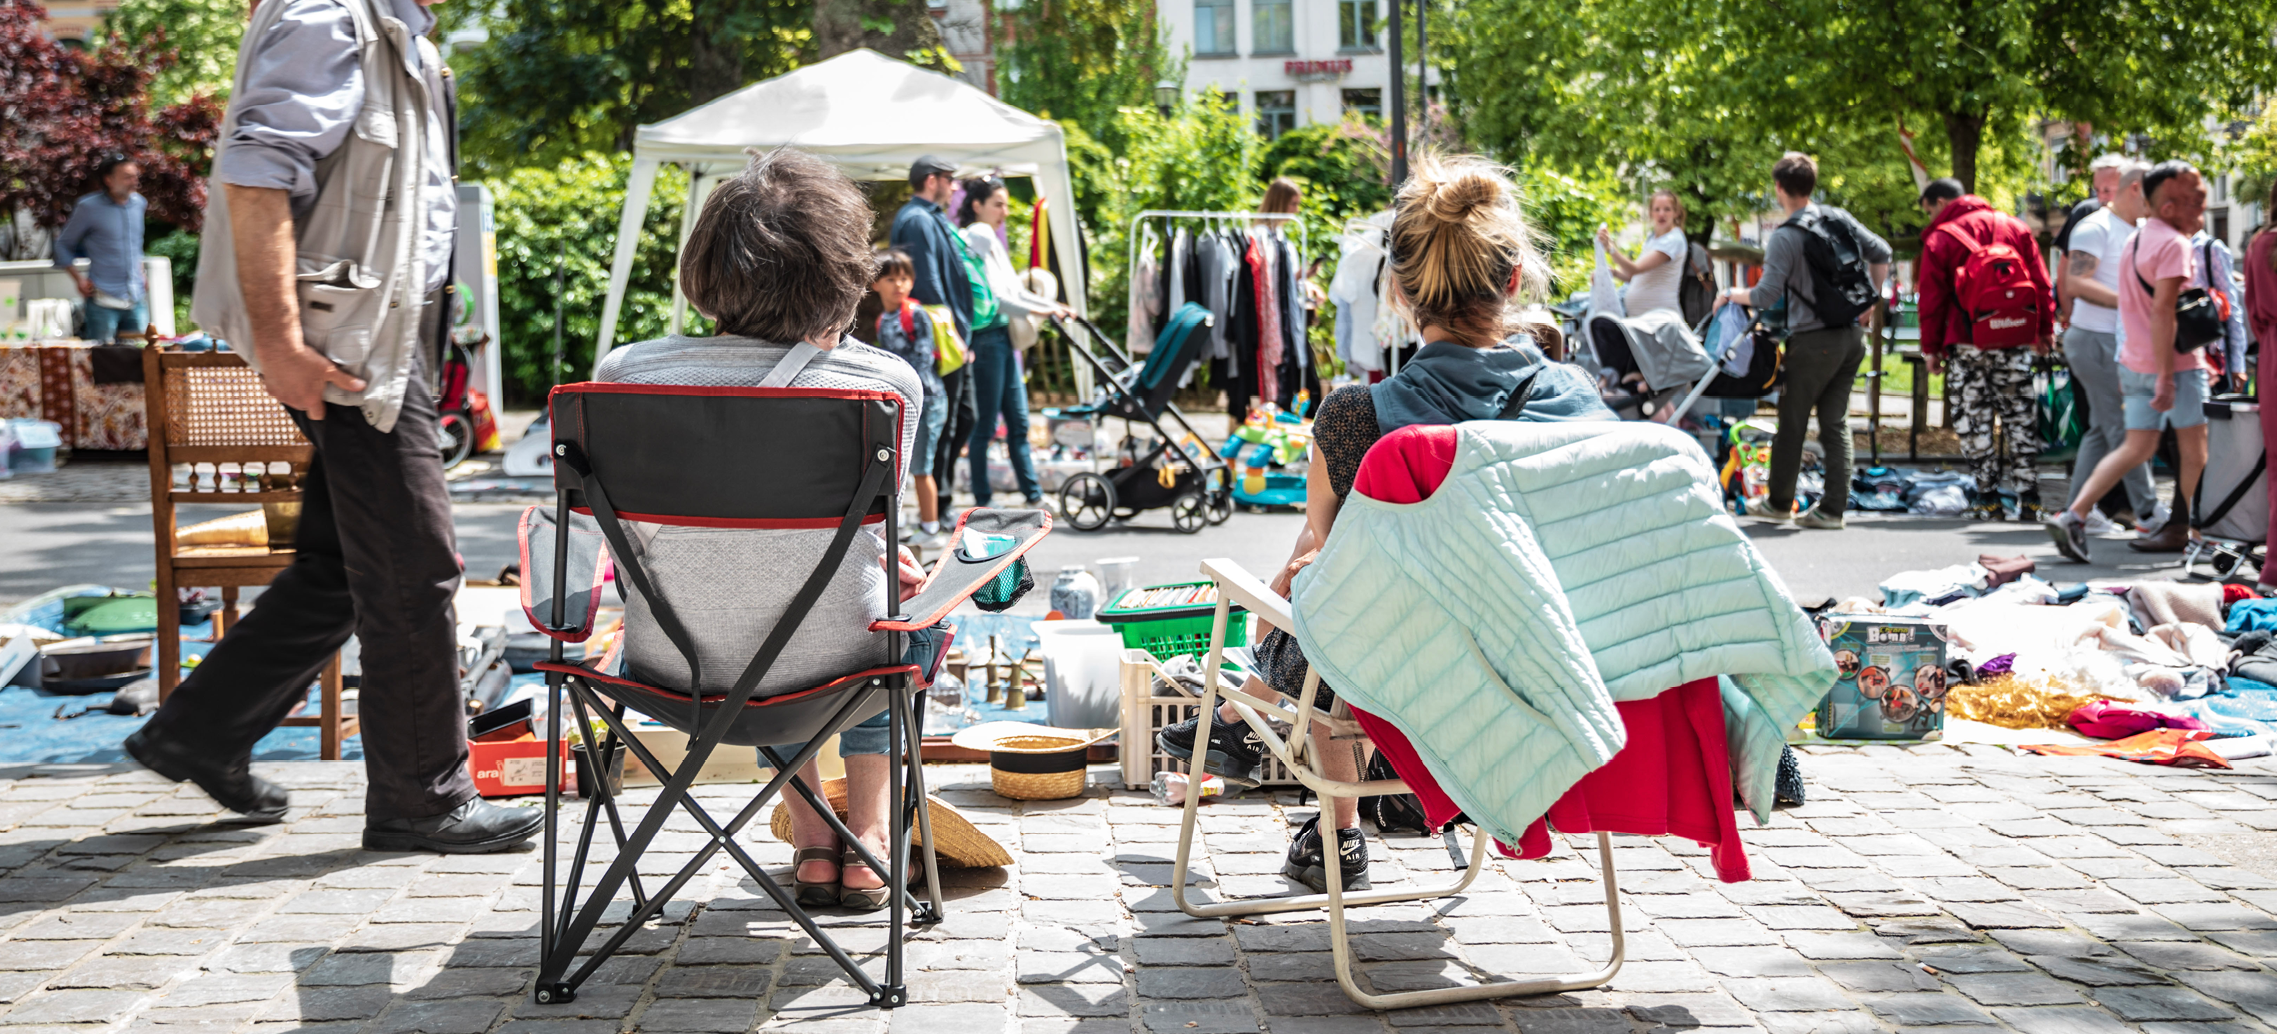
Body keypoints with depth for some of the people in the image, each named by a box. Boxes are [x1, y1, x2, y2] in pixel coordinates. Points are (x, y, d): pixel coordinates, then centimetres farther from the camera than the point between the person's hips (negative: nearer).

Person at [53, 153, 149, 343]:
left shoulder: (138, 204, 10)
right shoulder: (89, 207, -5)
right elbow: (63, 245, 4)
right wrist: (79, 279, -5)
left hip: (137, 300, 5)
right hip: (104, 301, -5)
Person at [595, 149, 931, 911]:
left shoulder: (626, 374, -10)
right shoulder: (884, 384, -16)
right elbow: (868, 522, 2)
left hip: (670, 664, 2)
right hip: (824, 664, -2)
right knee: (904, 615, 37)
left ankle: (812, 842, 44)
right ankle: (868, 841, 41)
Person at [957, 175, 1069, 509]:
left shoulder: (991, 241, 19)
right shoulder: (975, 239, -11)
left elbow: (1013, 290, 21)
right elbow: (991, 296, -17)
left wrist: (1052, 306, 13)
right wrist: (1035, 311, -17)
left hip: (1003, 337, 10)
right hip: (986, 337, -10)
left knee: (1018, 421, 10)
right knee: (985, 424, -3)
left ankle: (1034, 496, 14)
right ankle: (983, 501, 3)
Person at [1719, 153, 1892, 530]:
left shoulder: (1786, 236, -15)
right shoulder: (1840, 218, 5)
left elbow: (1767, 295, -16)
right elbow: (1881, 252, 11)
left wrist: (1732, 295, 1)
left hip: (1814, 341, -7)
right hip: (1852, 335, 7)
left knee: (1791, 423, 7)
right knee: (1835, 422, 10)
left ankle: (1779, 502, 18)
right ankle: (1833, 507, 9)